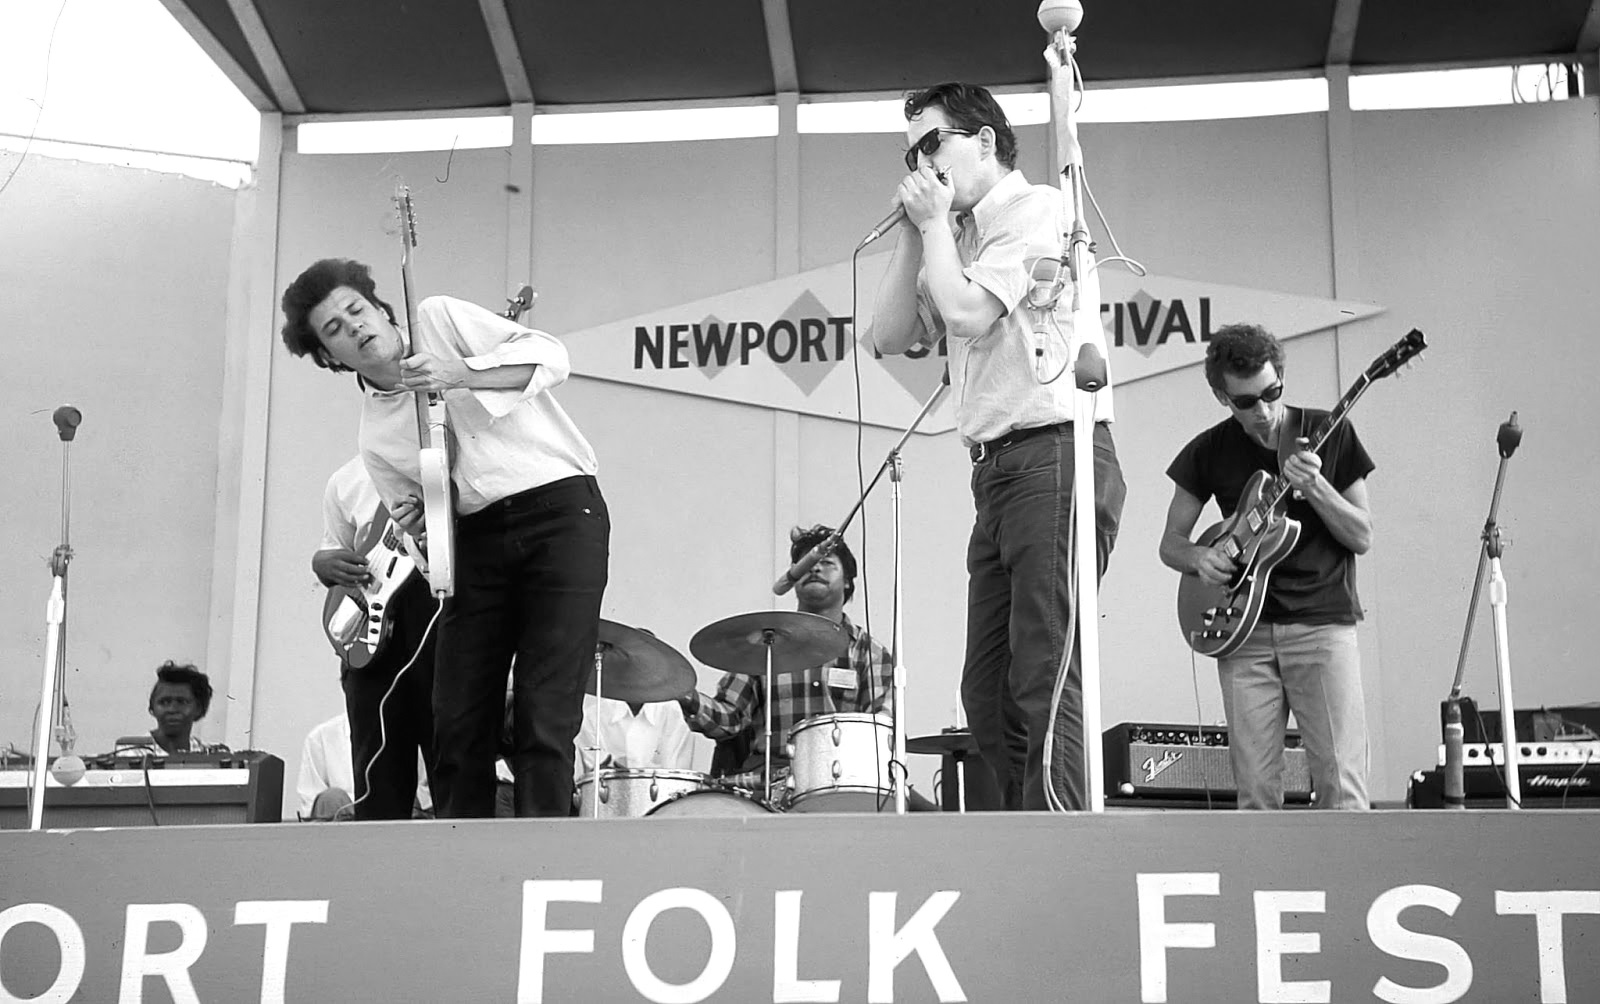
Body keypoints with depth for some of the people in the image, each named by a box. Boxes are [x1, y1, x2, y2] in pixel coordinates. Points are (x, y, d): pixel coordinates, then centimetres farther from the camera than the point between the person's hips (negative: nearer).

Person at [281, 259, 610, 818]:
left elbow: (551, 357, -5)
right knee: (458, 725, 0)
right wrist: (415, 524, -6)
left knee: (544, 719, -12)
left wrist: (461, 374, -18)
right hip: (478, 536, 5)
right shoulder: (375, 437, 14)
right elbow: (423, 525, 17)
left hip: (562, 507, -5)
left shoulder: (439, 319, 5)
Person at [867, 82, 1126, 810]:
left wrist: (934, 221, 0)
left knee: (1044, 682, -14)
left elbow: (970, 313, -13)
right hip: (997, 469, 9)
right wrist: (914, 233, 11)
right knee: (989, 693, 7)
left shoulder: (1037, 208, -2)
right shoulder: (960, 241, 23)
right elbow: (892, 335, 18)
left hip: (1055, 456, -9)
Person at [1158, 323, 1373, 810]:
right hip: (1244, 630, 2)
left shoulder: (1331, 433, 2)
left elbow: (1362, 538, 1)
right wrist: (1199, 558, -9)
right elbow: (1170, 542, 14)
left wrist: (1314, 487, -15)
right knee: (1255, 789, -2)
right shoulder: (1210, 450, 6)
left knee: (1341, 783, -12)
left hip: (1322, 622, -2)